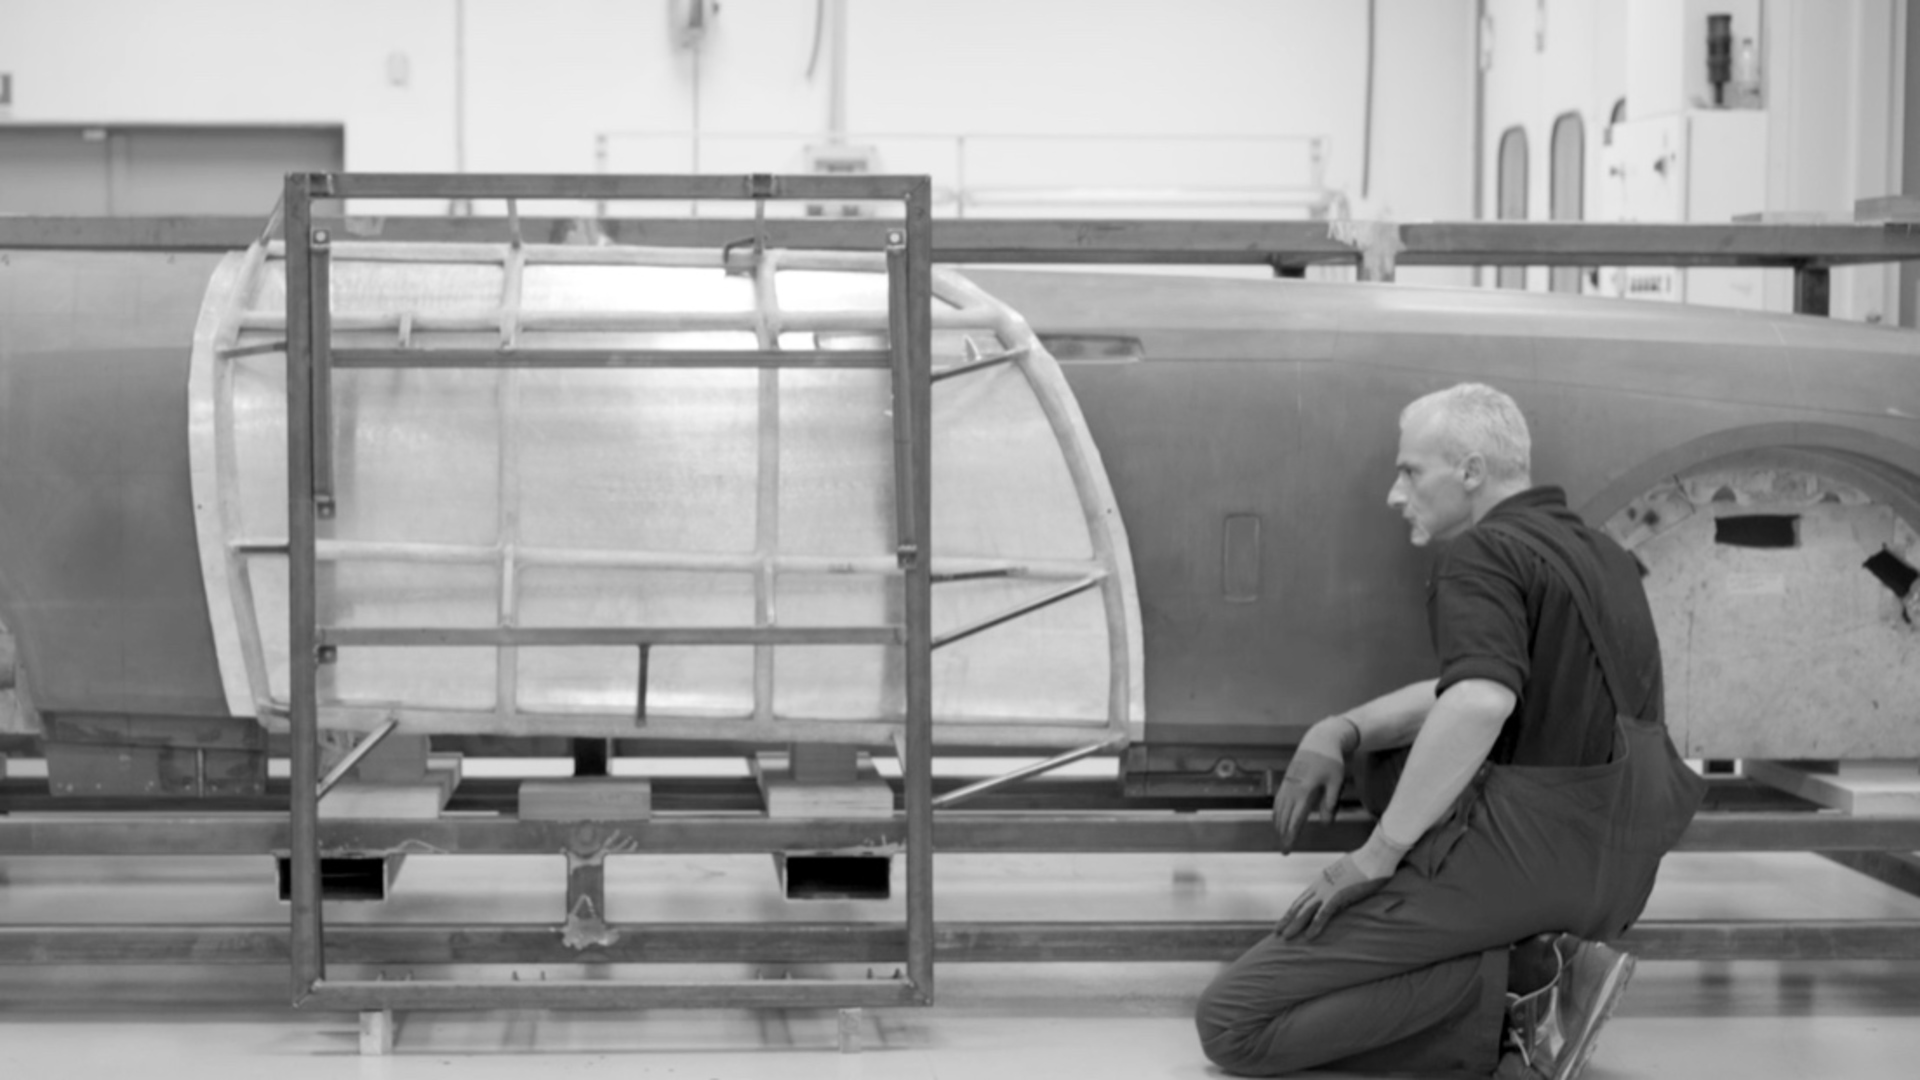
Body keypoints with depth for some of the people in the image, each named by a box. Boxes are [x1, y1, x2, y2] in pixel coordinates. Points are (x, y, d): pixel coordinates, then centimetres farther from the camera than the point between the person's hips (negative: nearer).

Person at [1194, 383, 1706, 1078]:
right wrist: (1336, 734, 10)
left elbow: (1479, 704, -28)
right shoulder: (1599, 554, 19)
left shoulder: (1484, 553, -10)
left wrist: (1376, 855, -21)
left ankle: (1516, 979, -14)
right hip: (1620, 875, 9)